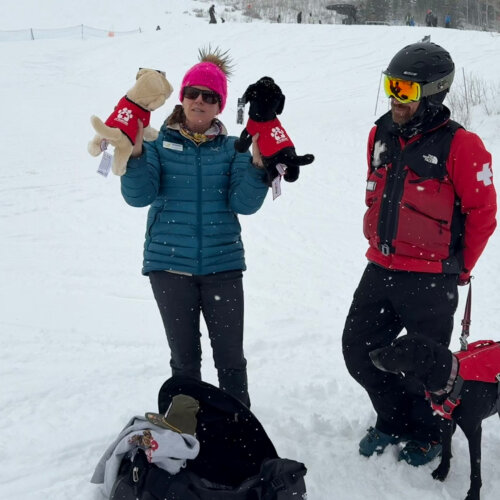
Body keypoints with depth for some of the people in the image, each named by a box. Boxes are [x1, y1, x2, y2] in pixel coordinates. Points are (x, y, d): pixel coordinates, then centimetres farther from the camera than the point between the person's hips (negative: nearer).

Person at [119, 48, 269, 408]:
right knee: (184, 357, 10)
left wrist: (258, 167, -22)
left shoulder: (232, 148, 4)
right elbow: (139, 196, -9)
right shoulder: (158, 143, 1)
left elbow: (245, 203, -6)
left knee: (230, 356, 4)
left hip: (223, 265, 1)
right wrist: (135, 154, -24)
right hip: (169, 265, 0)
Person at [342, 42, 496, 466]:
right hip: (381, 270, 6)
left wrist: (459, 268, -1)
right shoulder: (381, 135, 5)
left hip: (431, 280, -6)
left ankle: (428, 434, 36)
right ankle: (394, 420, 35)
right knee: (359, 348, 10)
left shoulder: (460, 145, -15)